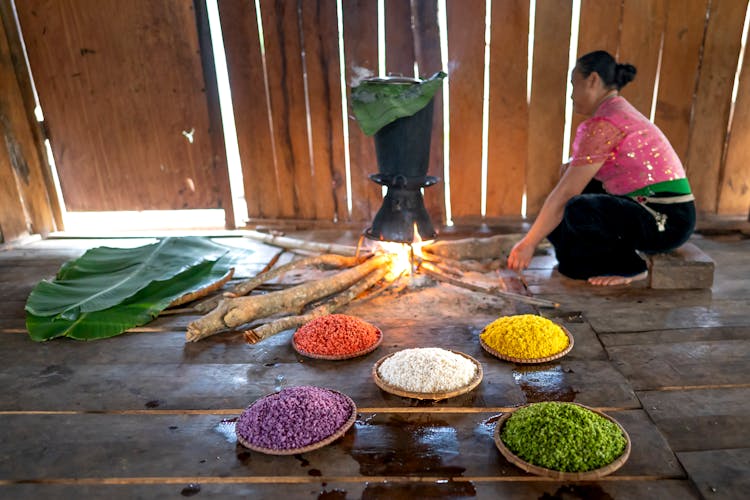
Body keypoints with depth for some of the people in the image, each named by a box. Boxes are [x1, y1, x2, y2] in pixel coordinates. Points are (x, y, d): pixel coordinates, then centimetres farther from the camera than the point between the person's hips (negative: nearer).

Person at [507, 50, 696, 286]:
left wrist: (528, 243, -13)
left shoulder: (603, 124, -16)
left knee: (579, 209, -32)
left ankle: (631, 268, -6)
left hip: (667, 221, -10)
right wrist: (574, 166, 3)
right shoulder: (621, 110, 14)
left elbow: (564, 195, -18)